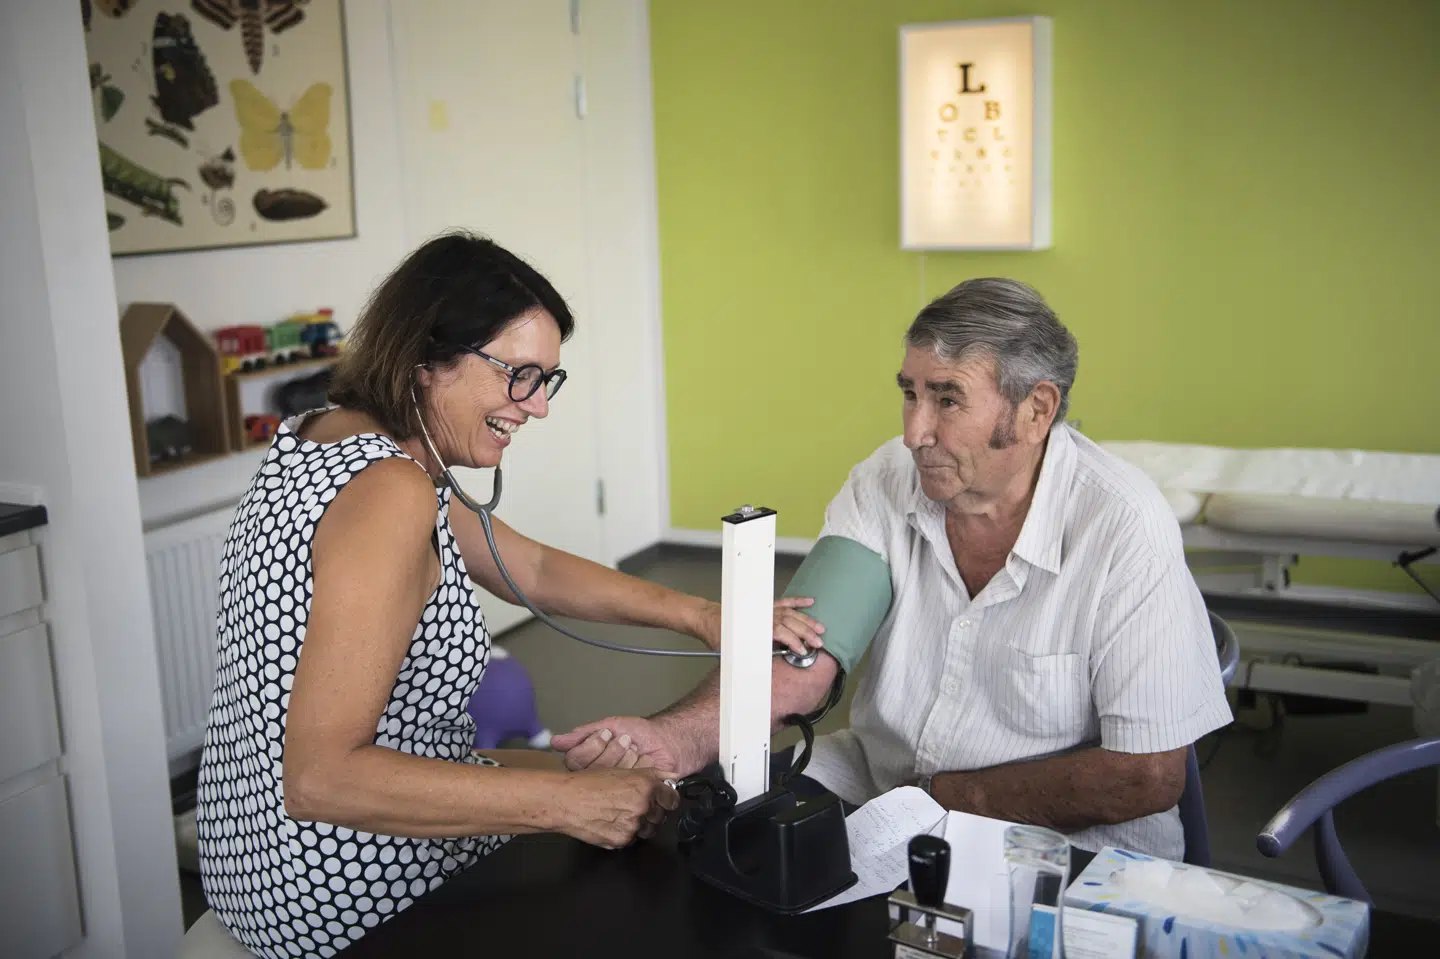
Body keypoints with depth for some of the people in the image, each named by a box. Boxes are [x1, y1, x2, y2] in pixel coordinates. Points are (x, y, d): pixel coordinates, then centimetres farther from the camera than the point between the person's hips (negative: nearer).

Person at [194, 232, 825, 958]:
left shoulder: (333, 435, 2)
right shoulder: (389, 493, -28)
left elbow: (534, 570, 8)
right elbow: (320, 778, -32)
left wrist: (701, 616, -1)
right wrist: (566, 802, -30)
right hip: (349, 890, -9)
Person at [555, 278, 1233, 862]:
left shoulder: (1124, 529, -20)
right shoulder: (884, 484, -6)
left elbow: (1148, 776, -18)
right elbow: (802, 658, -13)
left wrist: (938, 796, -16)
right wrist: (681, 736, -33)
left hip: (1065, 840, -3)